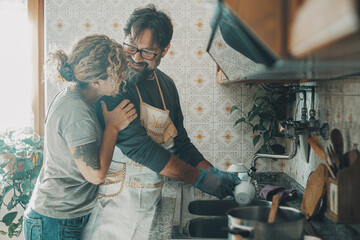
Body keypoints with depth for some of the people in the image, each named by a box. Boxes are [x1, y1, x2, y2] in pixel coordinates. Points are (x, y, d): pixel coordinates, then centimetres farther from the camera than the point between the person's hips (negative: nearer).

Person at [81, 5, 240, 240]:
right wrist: (200, 179, -21)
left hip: (151, 201, 6)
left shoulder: (166, 85, 7)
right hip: (115, 197, -6)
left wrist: (215, 174, 0)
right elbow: (135, 144, -24)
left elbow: (179, 142, 14)